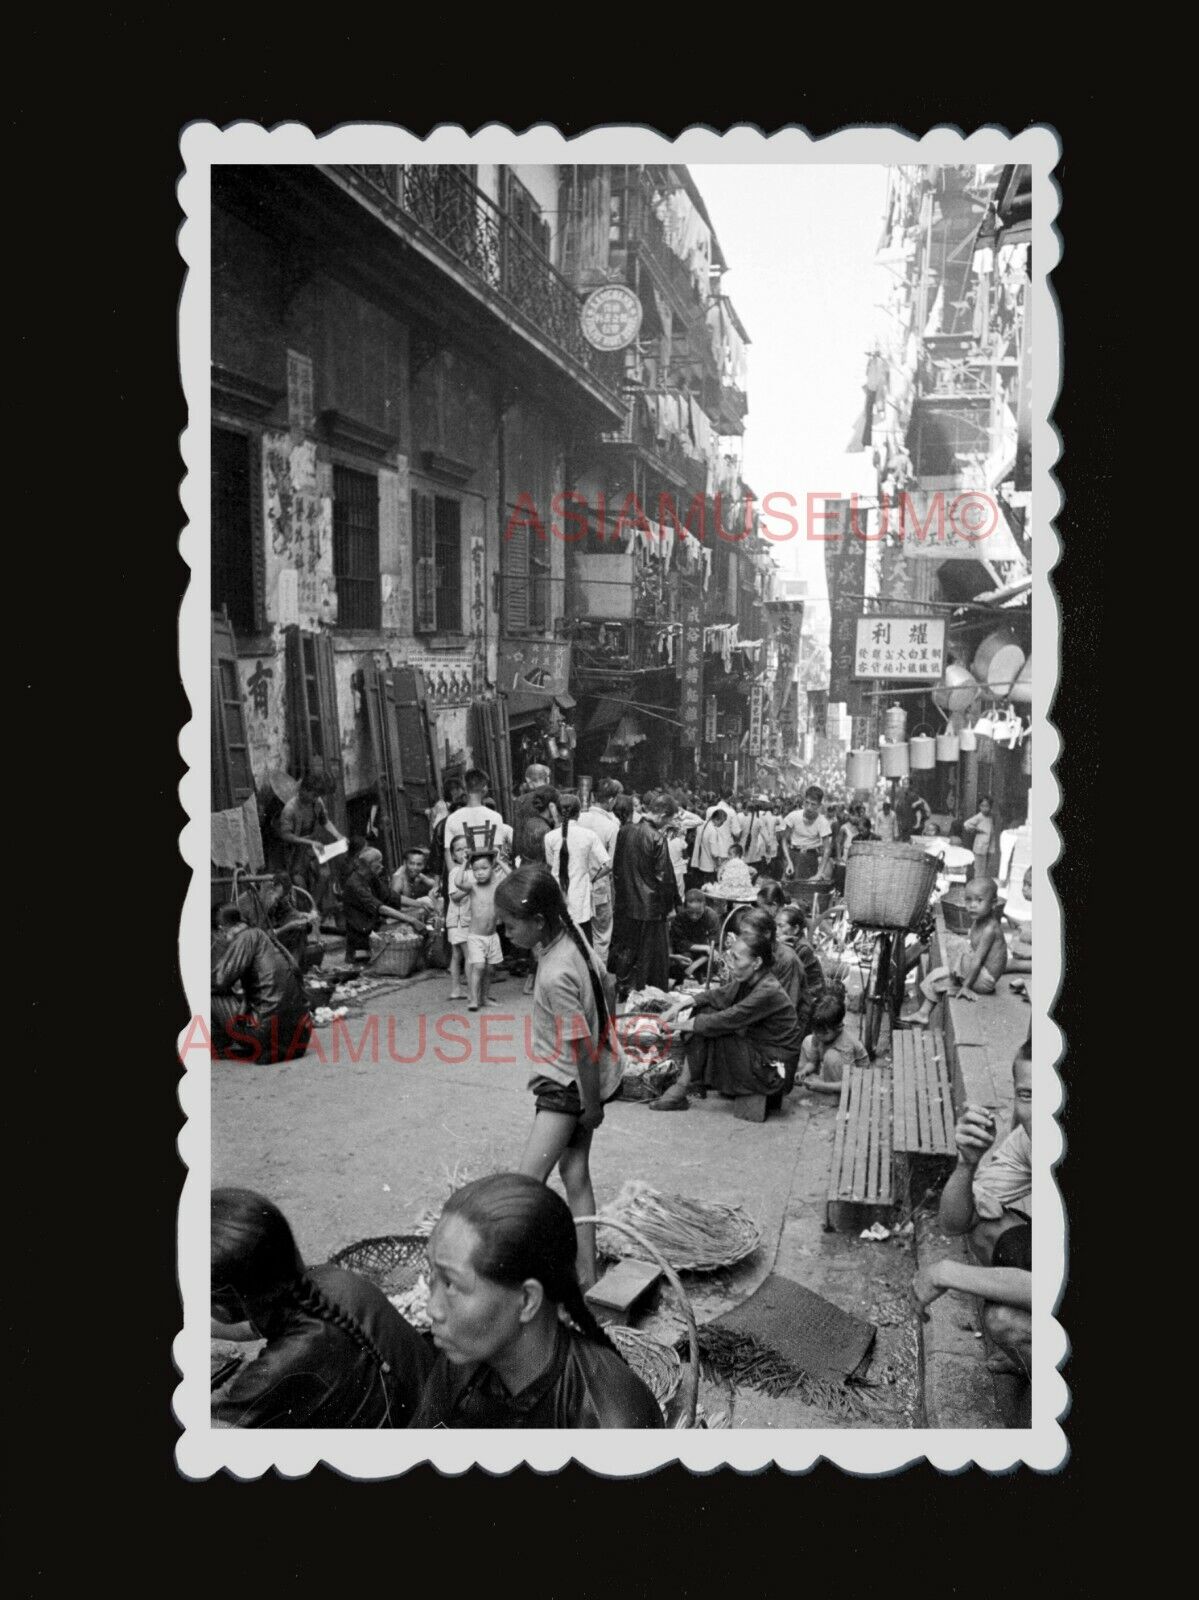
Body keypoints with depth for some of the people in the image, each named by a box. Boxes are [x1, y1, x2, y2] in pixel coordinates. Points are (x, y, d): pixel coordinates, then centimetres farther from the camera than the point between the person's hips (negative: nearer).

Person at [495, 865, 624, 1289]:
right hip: (572, 1077, 9)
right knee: (574, 1173, 15)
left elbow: (582, 1047, -24)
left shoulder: (556, 976, -30)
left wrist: (591, 1105, -13)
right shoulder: (570, 933, -4)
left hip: (570, 1085, -9)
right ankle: (587, 1274, 24)